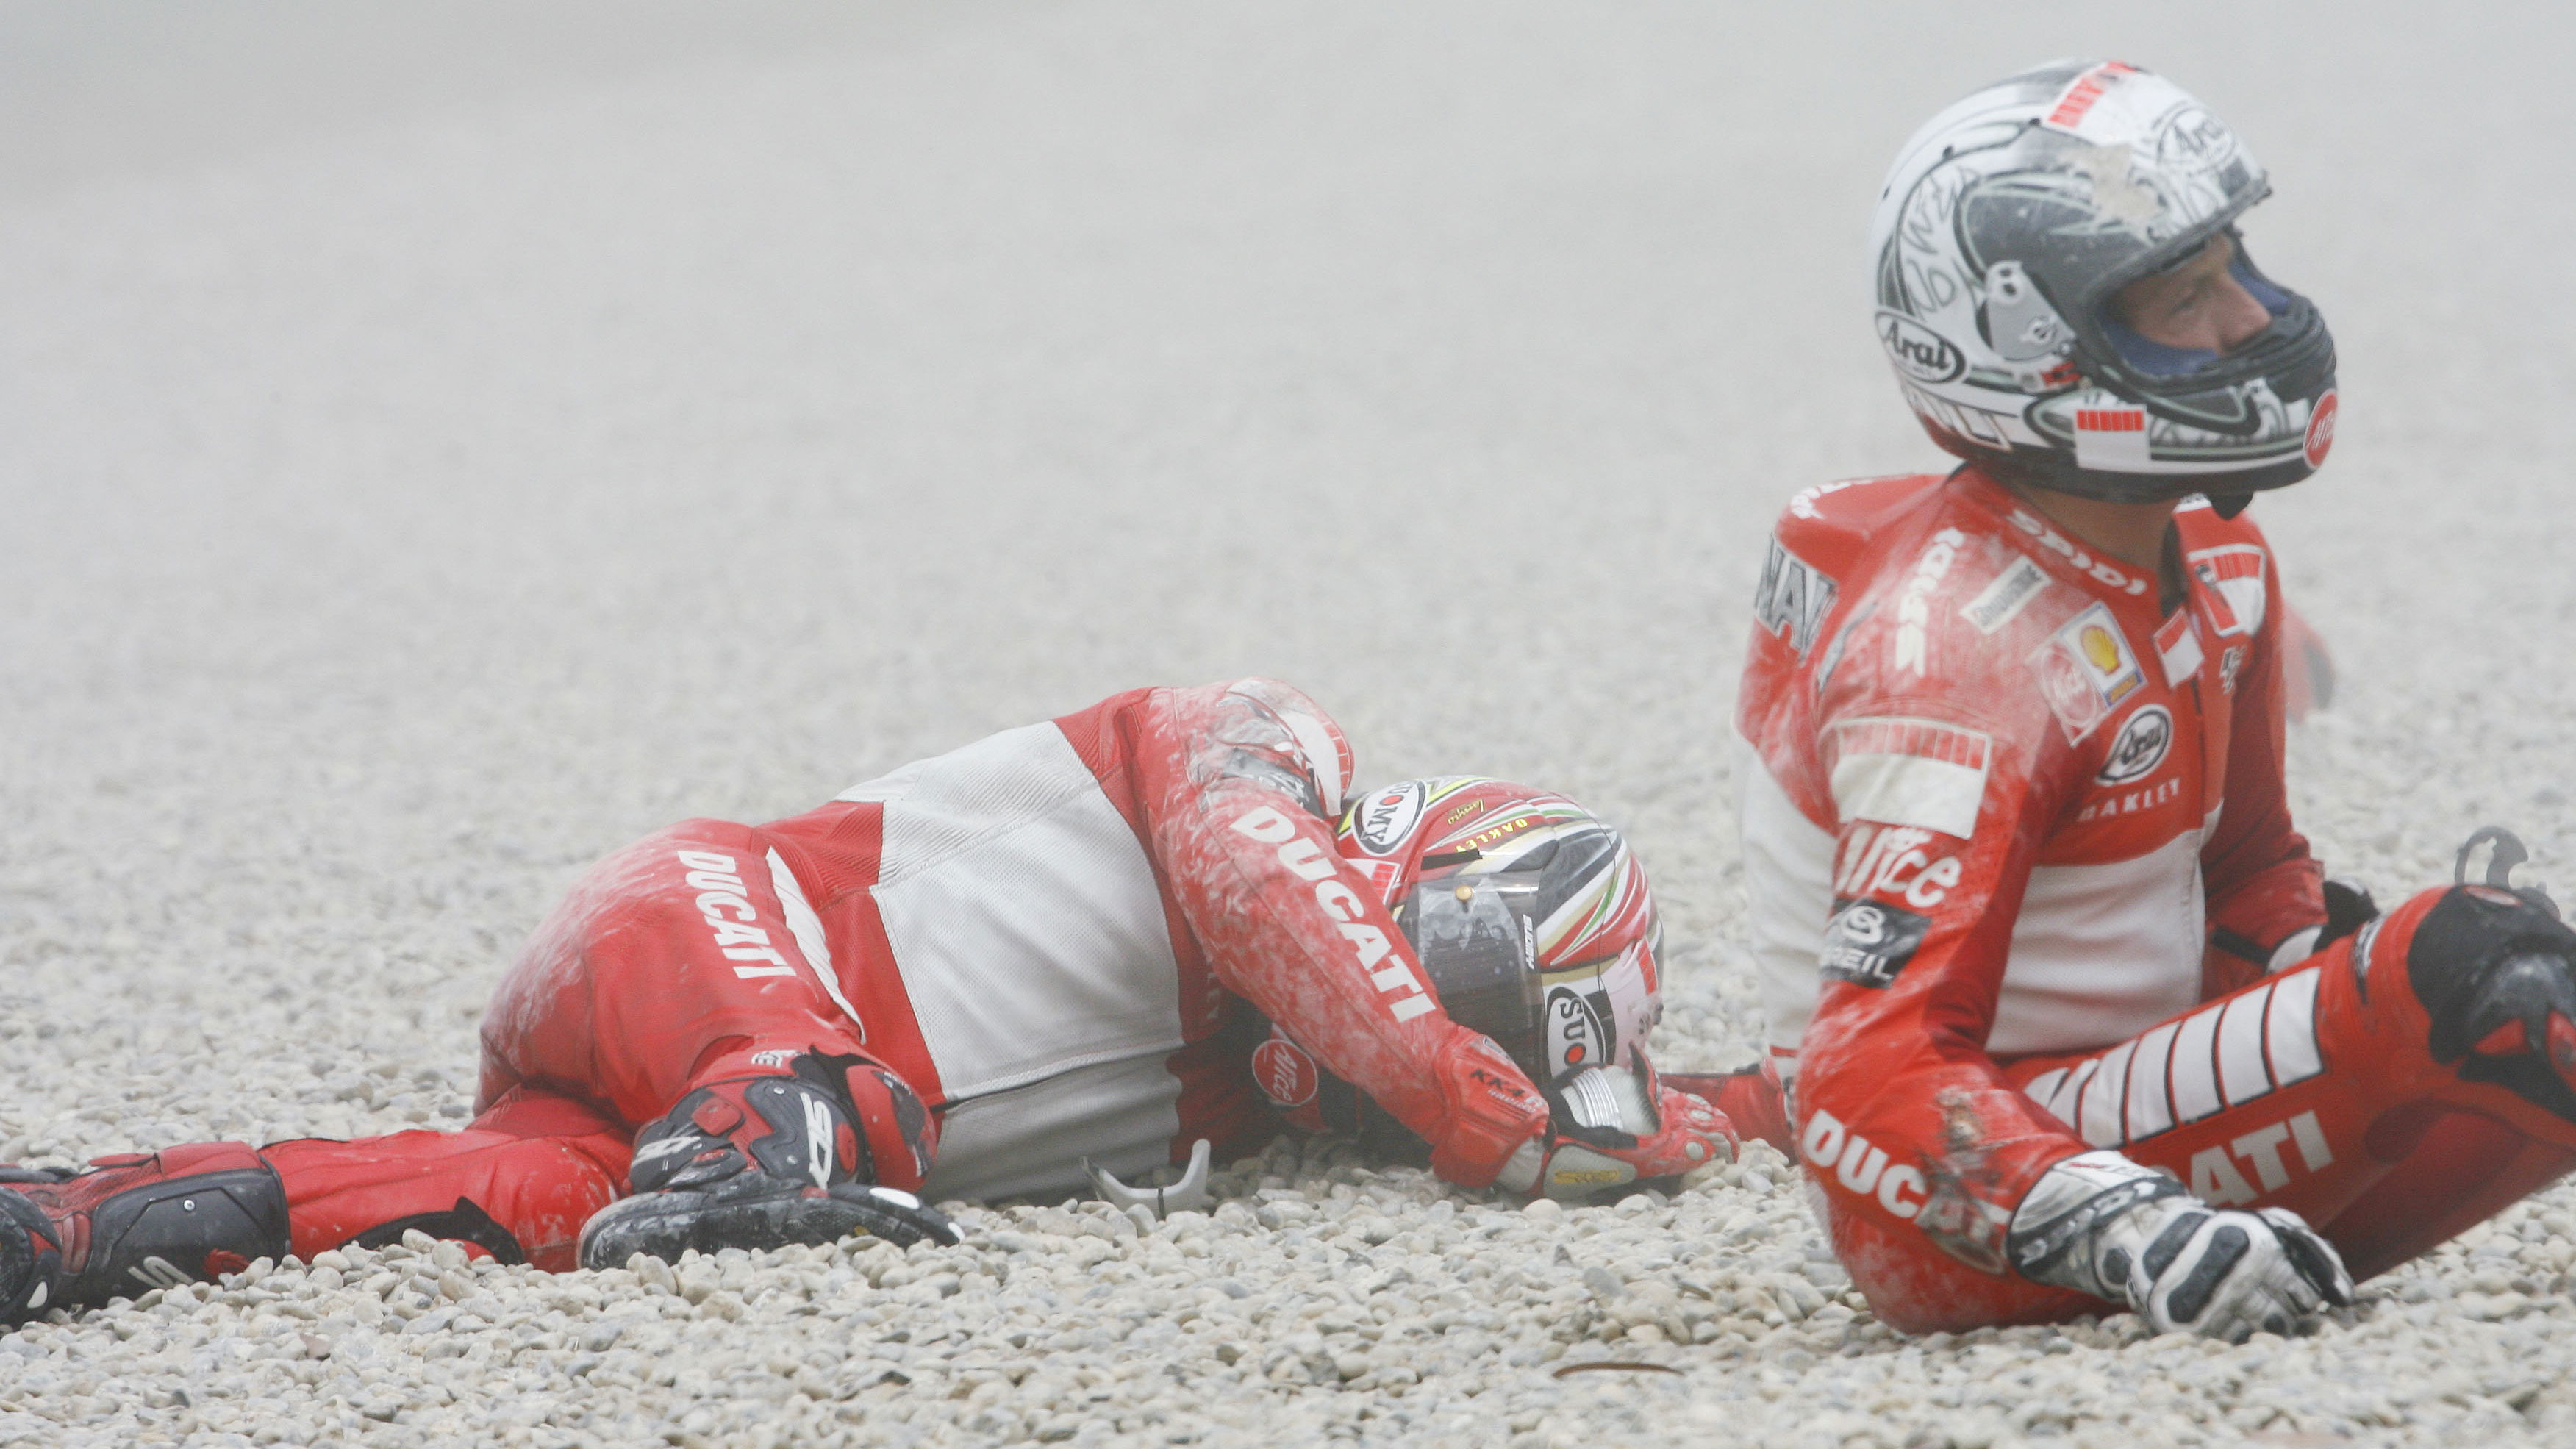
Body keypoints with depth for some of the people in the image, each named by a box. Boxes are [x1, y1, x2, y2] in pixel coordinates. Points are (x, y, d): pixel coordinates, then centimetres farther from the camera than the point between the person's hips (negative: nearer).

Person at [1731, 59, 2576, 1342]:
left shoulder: (2215, 574, 8)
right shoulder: (1958, 662, -23)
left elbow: (2250, 885, 22)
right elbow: (1876, 1071, -30)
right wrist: (2128, 1233, -43)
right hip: (1965, 1236, -10)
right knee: (2453, 968, -24)